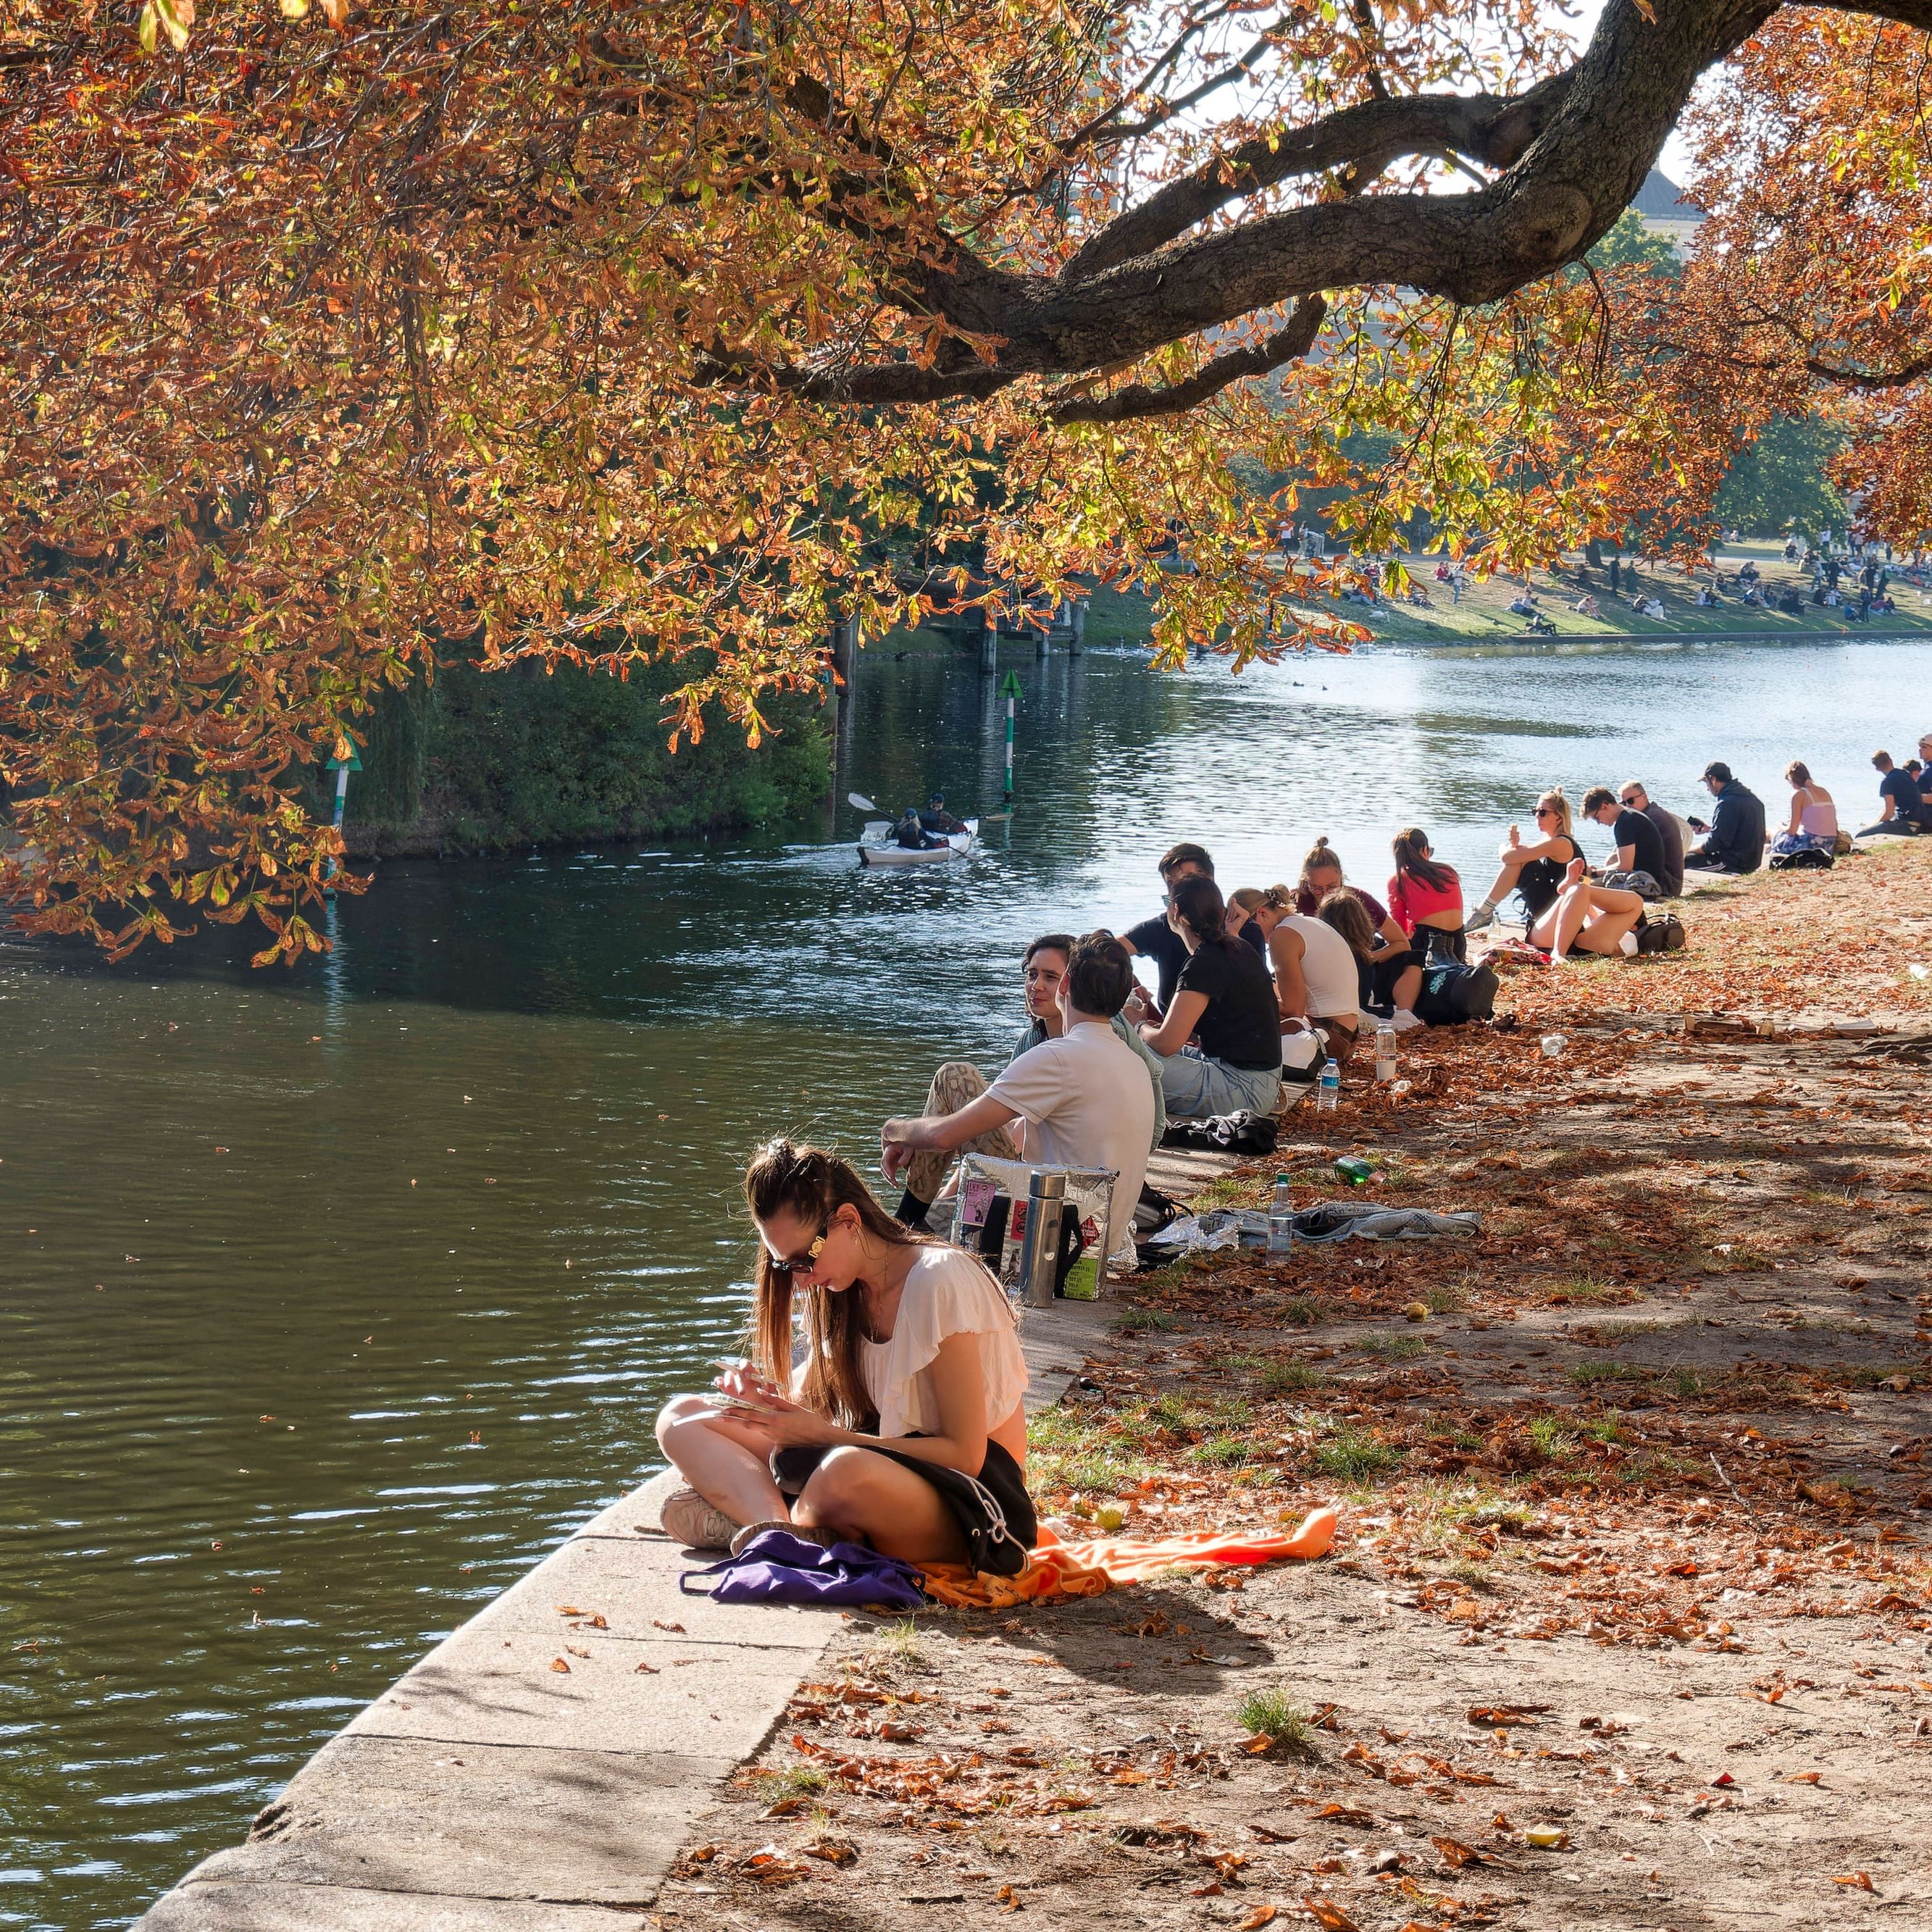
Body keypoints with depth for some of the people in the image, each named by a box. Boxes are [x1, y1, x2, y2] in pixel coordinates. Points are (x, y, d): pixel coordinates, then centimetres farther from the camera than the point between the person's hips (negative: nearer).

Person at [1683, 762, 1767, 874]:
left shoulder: (1727, 803, -19)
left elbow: (1714, 843, -19)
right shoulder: (1750, 797, 11)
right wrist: (1708, 829, 18)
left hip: (1735, 864, -10)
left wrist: (1687, 850, -5)